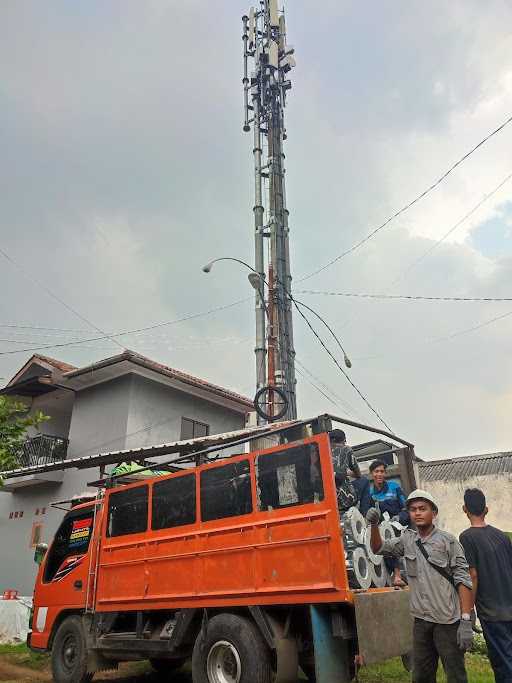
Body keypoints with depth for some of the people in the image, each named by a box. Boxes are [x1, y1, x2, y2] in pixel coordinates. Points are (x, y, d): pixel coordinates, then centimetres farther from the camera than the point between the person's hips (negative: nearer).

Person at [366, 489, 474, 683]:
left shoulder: (448, 541, -7)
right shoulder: (407, 540, 6)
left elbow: (463, 581, -10)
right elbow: (378, 548, 13)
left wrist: (466, 620, -16)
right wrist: (374, 525, -6)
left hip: (448, 620, -5)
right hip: (421, 620, 5)